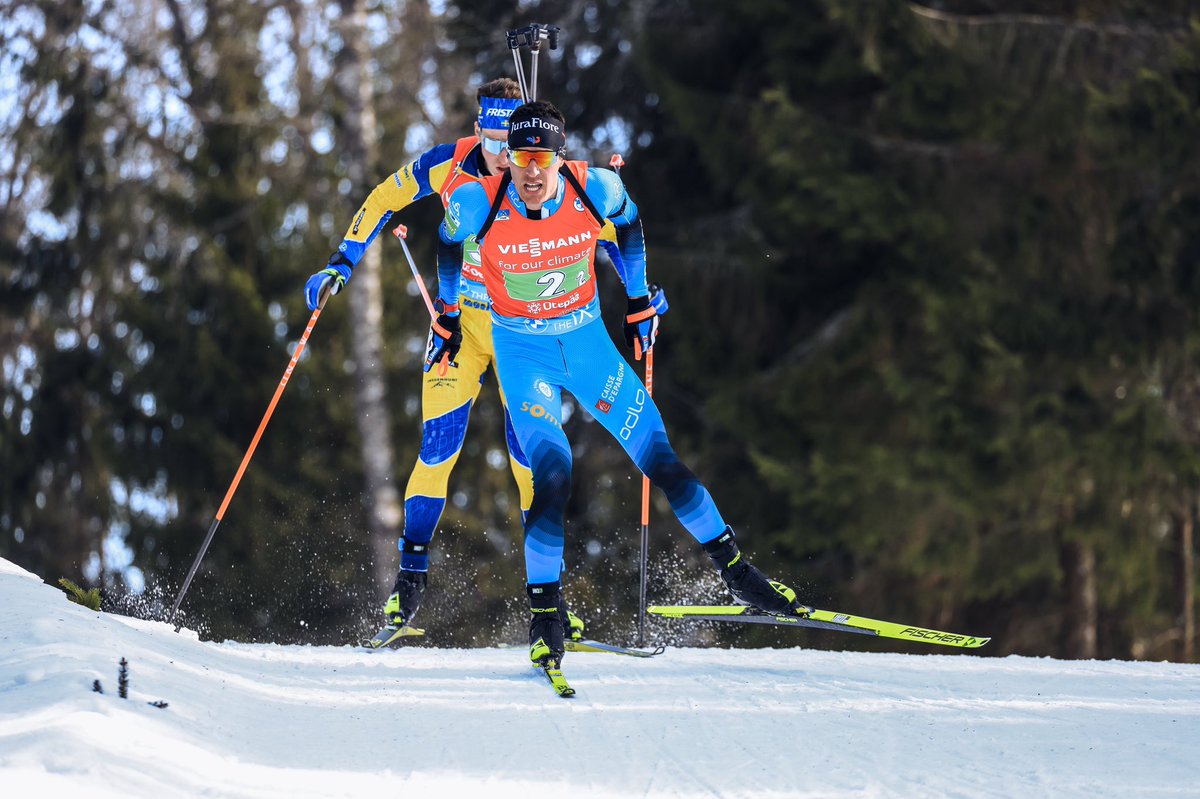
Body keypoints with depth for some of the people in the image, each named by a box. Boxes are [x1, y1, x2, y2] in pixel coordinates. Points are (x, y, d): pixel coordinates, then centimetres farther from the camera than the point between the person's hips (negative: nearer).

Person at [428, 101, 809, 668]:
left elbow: (627, 221, 5)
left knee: (660, 456, 1)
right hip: (521, 350, -2)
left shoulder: (594, 189, -19)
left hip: (587, 341, 2)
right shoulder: (479, 205, -22)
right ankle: (543, 615, -10)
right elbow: (449, 243, 2)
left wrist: (639, 300, 12)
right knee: (551, 473, -20)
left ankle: (735, 572, 15)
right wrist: (448, 316, 13)